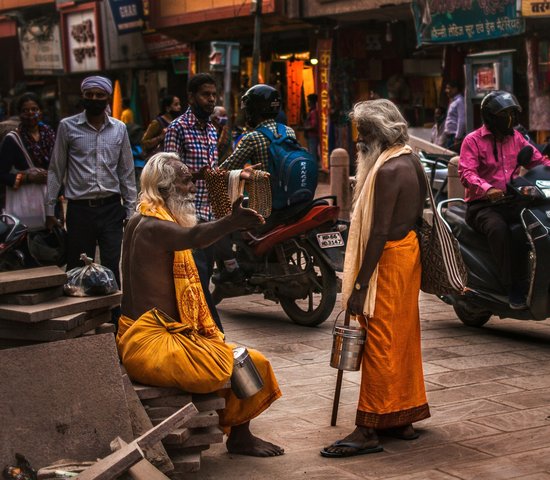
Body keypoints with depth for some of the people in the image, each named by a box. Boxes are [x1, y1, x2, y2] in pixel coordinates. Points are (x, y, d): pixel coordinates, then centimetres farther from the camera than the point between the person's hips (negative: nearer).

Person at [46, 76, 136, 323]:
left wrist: (130, 210, 7)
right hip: (79, 208, -1)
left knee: (112, 269, -3)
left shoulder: (119, 128, 6)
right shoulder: (68, 126, 1)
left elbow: (126, 172, 11)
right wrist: (50, 210, 2)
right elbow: (56, 170, 5)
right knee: (77, 269, 3)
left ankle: (115, 322, 3)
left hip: (111, 208, 1)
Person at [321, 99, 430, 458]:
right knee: (402, 338, 15)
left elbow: (379, 232, -23)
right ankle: (402, 418, 24)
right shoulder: (410, 161, 11)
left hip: (390, 258, -10)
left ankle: (368, 431, -2)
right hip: (409, 251, 10)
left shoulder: (387, 170, -19)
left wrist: (360, 285, -21)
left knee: (380, 344, -6)